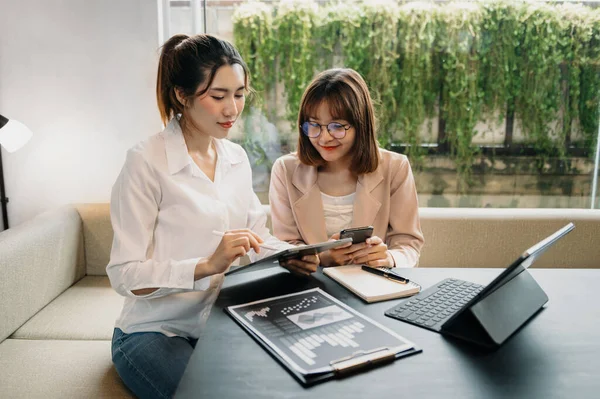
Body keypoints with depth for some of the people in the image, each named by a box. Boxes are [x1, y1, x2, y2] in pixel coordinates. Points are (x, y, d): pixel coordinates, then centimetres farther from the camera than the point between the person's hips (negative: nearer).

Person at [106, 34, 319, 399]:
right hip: (156, 331, -5)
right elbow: (125, 275, -19)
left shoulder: (237, 157, 3)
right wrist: (208, 265, -31)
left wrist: (293, 256, -13)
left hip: (221, 320, 6)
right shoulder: (147, 162, -17)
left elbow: (257, 234, 8)